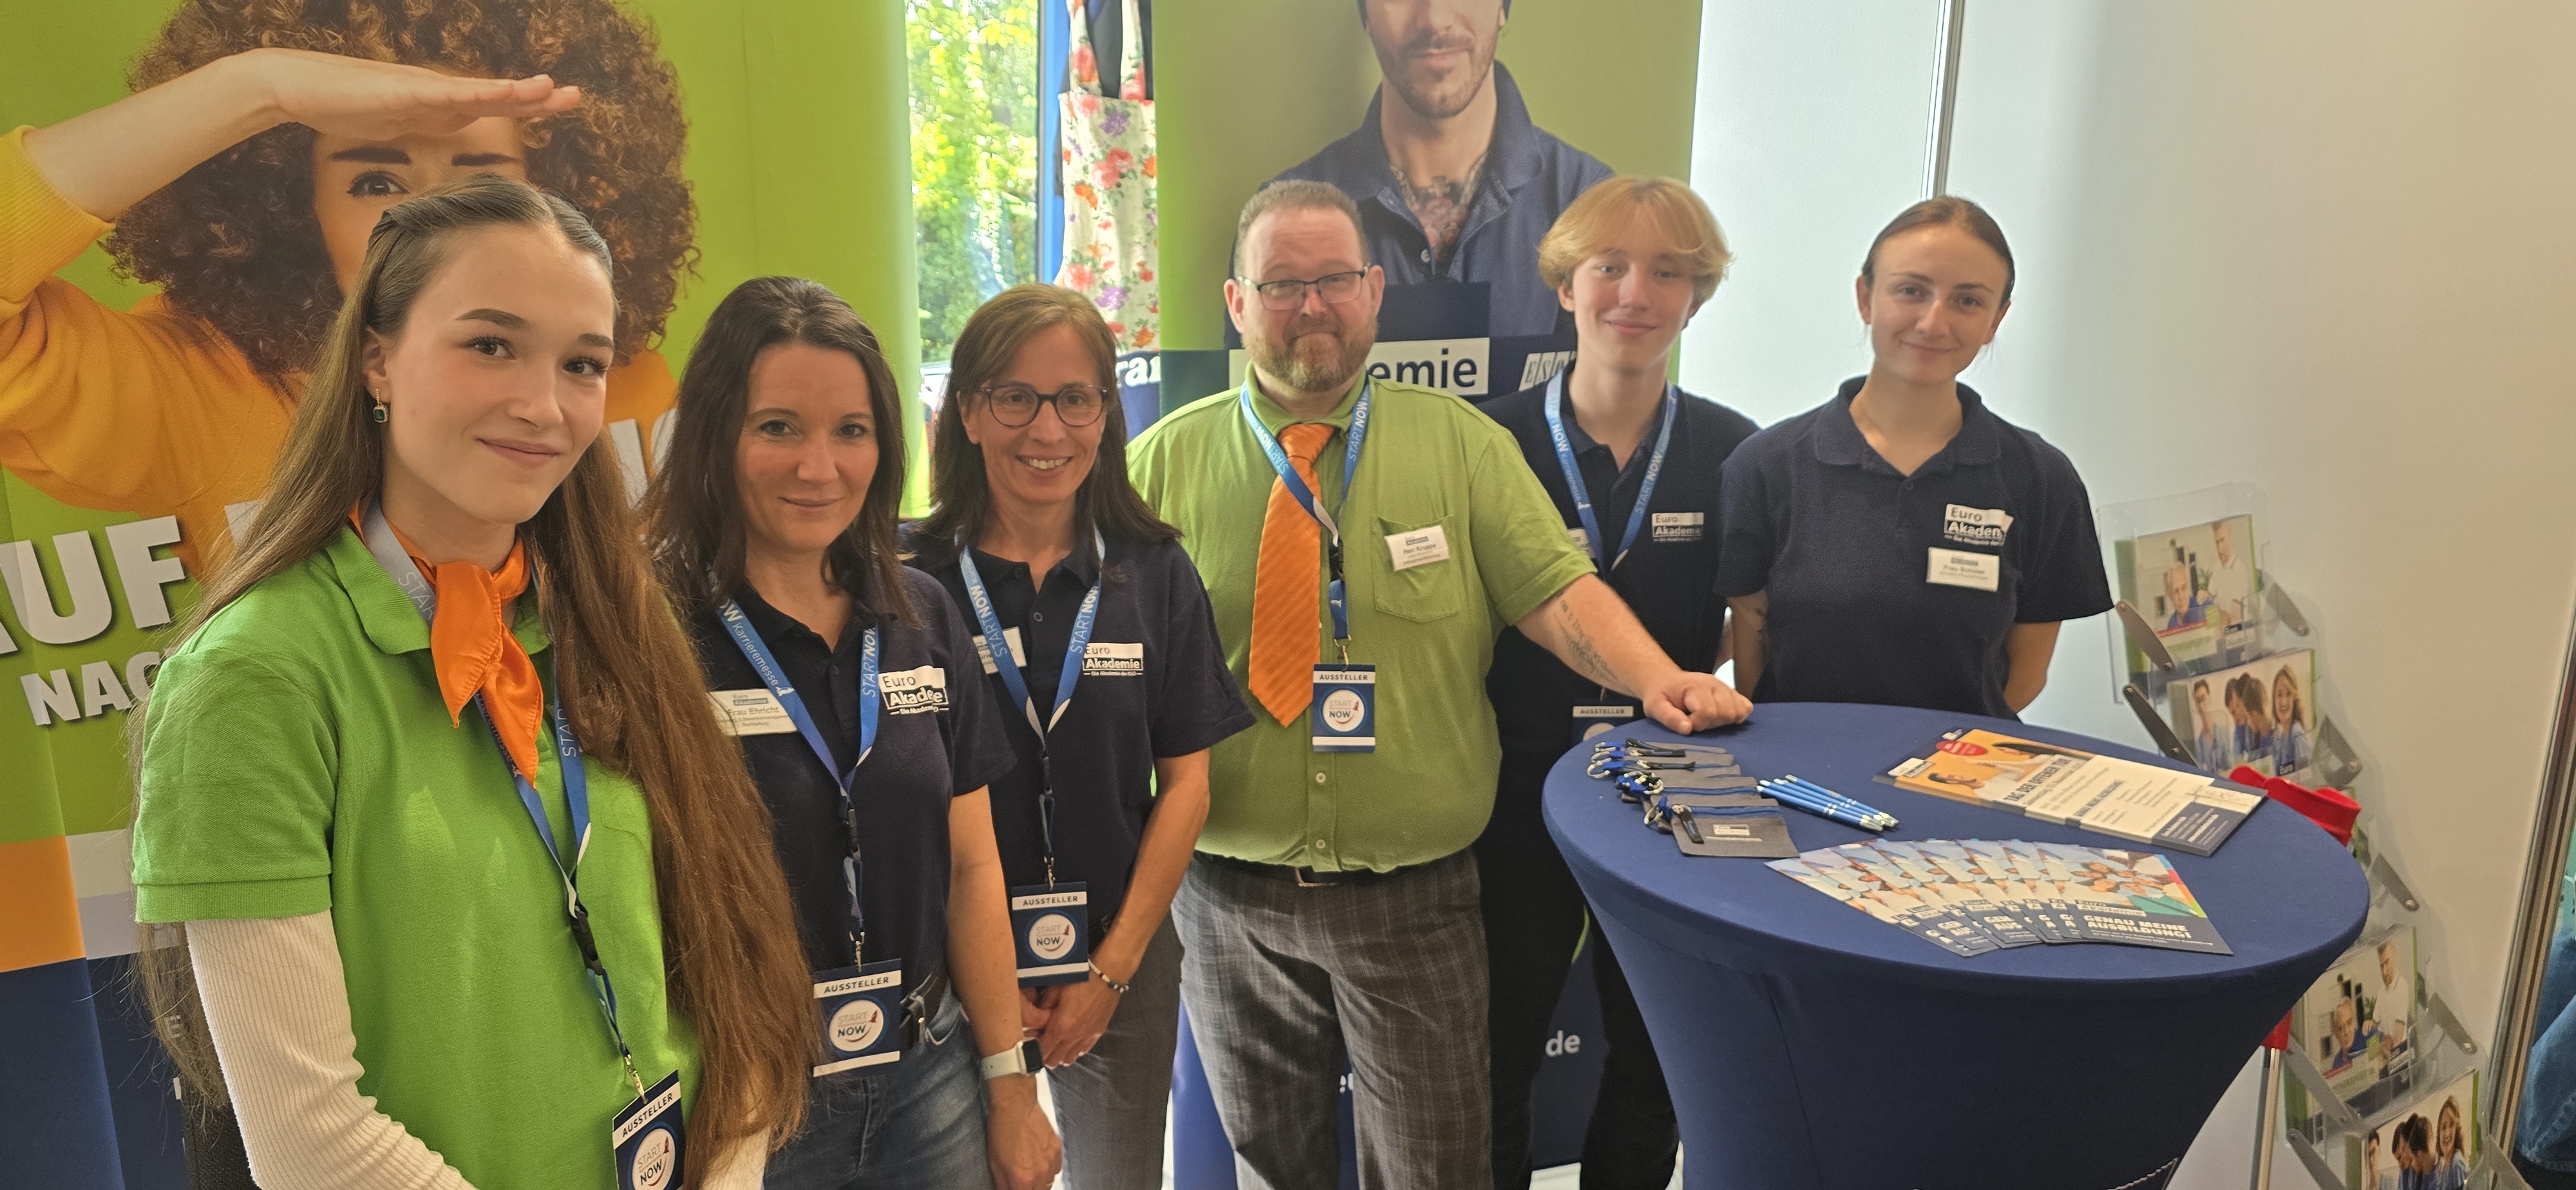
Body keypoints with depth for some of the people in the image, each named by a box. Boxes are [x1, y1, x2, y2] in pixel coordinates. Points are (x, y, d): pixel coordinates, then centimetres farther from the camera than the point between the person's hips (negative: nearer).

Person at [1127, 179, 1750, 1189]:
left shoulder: (1462, 444, 2)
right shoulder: (1166, 461, 1)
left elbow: (1558, 592, -7)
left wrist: (1656, 679, -25)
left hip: (1413, 900, 0)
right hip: (1231, 899, 1)